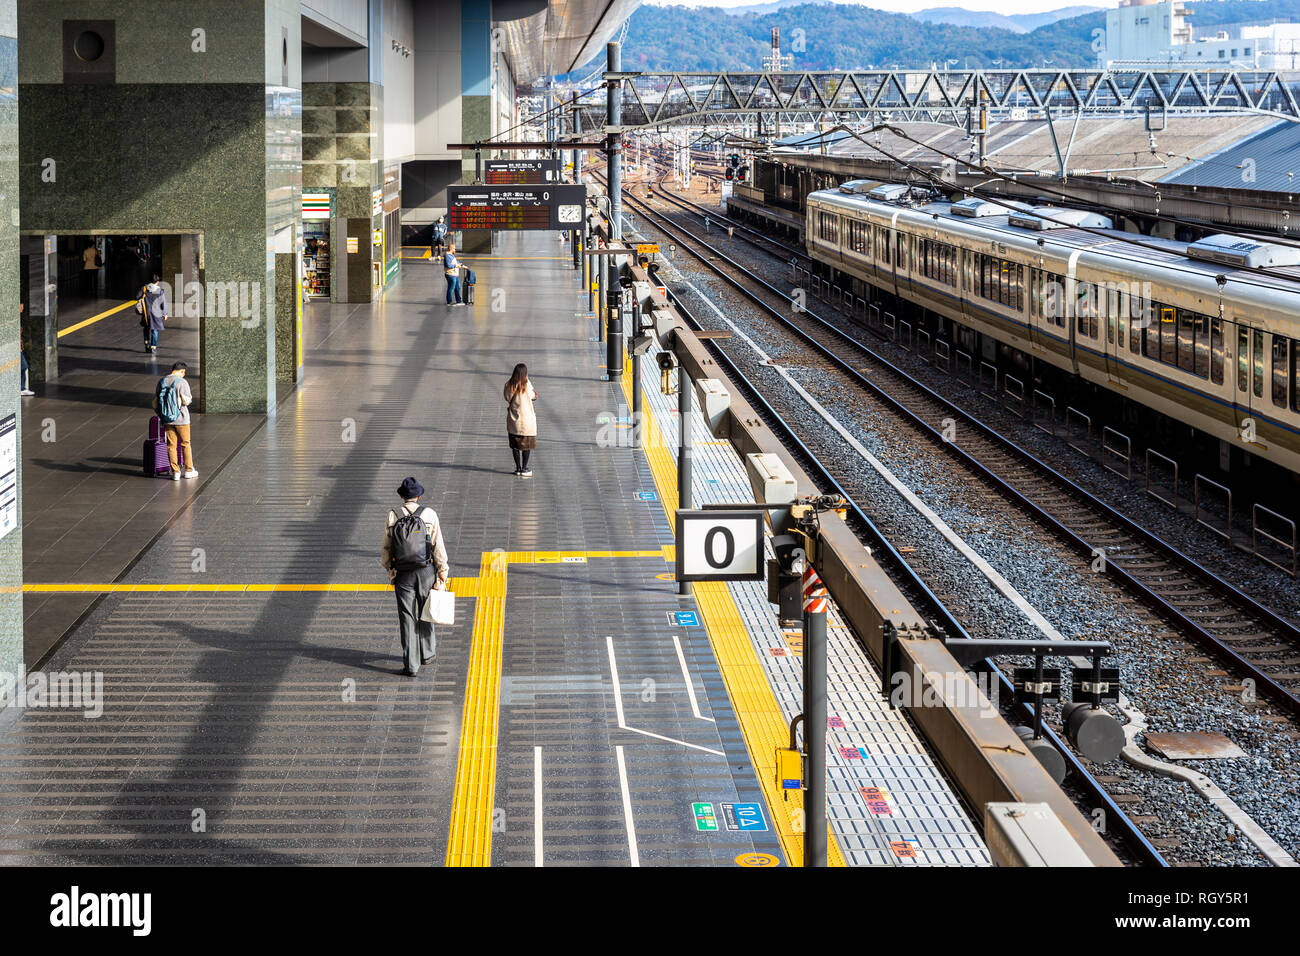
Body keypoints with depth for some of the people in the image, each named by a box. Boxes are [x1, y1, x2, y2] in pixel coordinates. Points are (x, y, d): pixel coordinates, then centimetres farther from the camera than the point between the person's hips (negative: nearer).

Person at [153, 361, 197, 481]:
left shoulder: (161, 381, 2)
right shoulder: (182, 382, -15)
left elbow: (156, 400, 8)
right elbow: (186, 401, -18)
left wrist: (159, 413, 21)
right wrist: (190, 396, 4)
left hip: (167, 419, 4)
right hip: (181, 419, -4)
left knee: (171, 445, 8)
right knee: (185, 444, 10)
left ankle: (175, 472, 9)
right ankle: (189, 470, 17)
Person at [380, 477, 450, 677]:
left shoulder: (392, 517, -3)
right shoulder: (429, 515, -6)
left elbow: (386, 549, 3)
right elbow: (438, 546, -6)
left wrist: (389, 568, 19)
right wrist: (442, 571, 1)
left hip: (403, 575, 0)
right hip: (426, 573, 0)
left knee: (407, 618, 3)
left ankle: (411, 665, 1)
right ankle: (426, 654, 32)